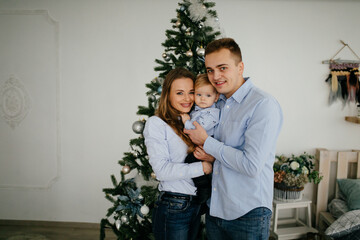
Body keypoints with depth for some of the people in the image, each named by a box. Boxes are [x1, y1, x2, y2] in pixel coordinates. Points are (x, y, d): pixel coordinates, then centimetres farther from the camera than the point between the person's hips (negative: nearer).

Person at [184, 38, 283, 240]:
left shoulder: (264, 105, -18)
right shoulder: (218, 103, 5)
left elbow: (252, 165, -25)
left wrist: (207, 142, -16)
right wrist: (207, 154, -3)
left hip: (248, 215, -6)